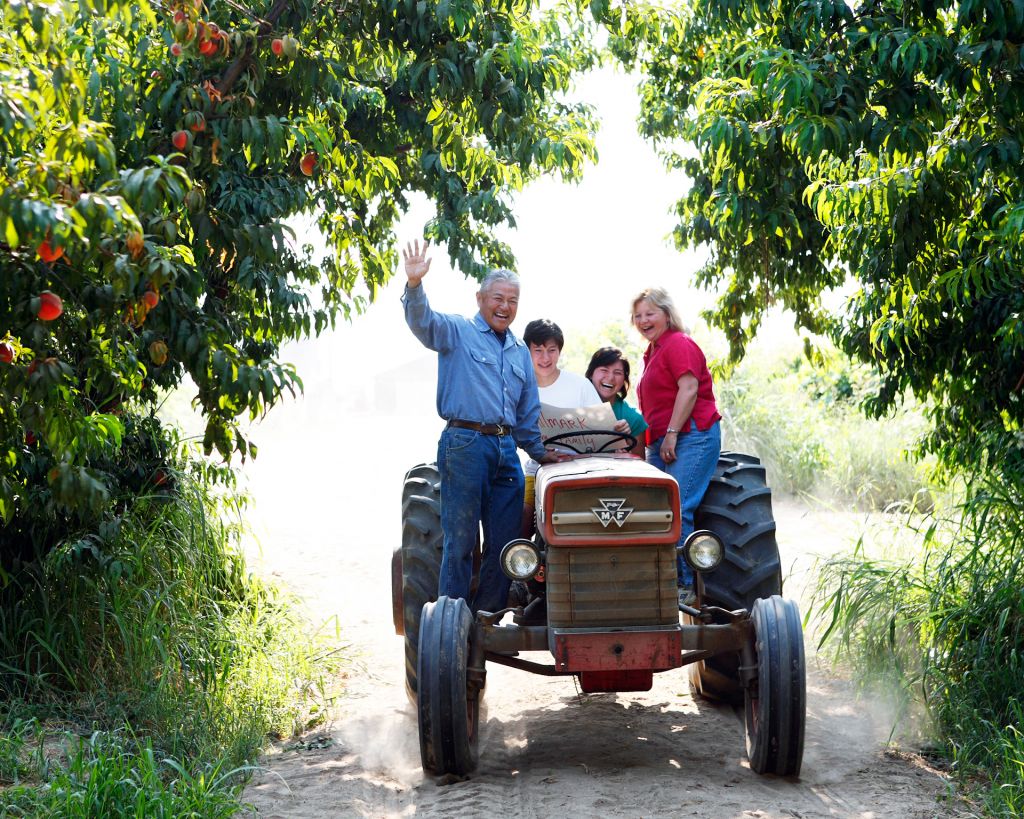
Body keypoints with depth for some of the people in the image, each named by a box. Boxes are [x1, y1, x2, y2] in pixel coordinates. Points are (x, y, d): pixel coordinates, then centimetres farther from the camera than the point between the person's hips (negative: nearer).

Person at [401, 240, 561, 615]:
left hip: (507, 450, 6)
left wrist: (540, 453, 22)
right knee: (460, 540, -5)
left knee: (504, 542, 6)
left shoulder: (520, 352, 21)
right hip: (465, 444, -6)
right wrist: (414, 285, -34)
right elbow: (422, 321, -17)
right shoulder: (457, 331, 3)